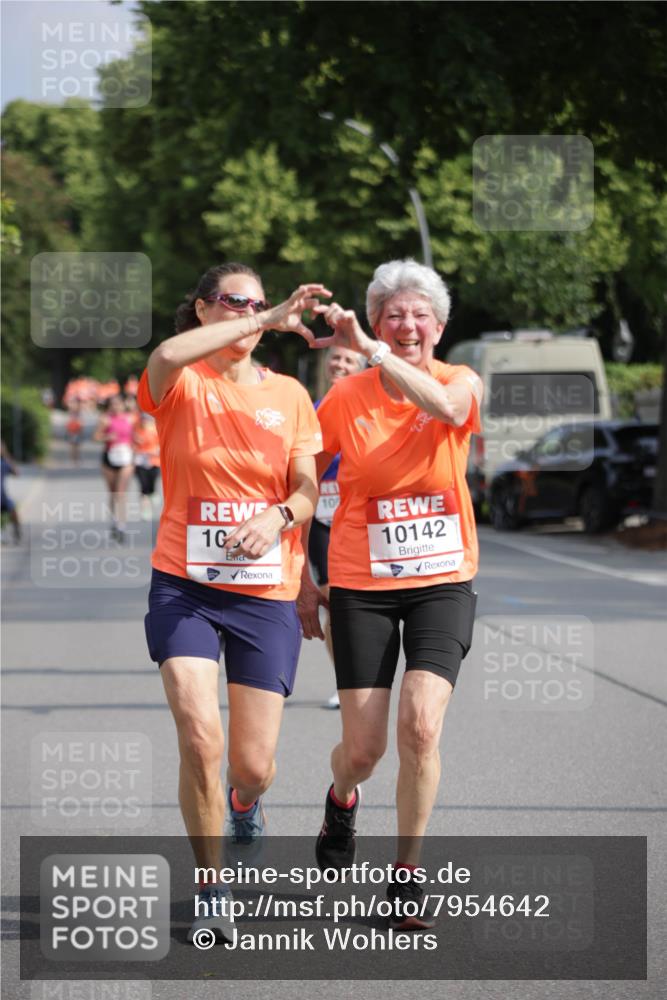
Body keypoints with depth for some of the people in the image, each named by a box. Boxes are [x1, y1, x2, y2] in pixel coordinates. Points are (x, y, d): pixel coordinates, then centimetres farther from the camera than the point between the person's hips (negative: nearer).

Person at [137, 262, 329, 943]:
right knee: (200, 738, -19)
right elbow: (168, 356, -26)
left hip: (267, 591, 2)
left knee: (253, 764, -1)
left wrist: (277, 516, -21)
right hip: (184, 585, -2)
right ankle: (210, 895, -1)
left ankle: (244, 803, 40)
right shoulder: (180, 384, 0)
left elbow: (308, 491, 2)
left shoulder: (289, 394, 9)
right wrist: (268, 321, -26)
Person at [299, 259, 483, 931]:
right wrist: (301, 581, 4)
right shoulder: (345, 399, -3)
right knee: (362, 749, -2)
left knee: (420, 726, -18)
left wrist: (367, 348, -33)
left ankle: (406, 874, 1)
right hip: (362, 586, 0)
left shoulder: (461, 383, -3)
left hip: (442, 581, 0)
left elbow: (444, 405, -29)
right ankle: (342, 801, 37)